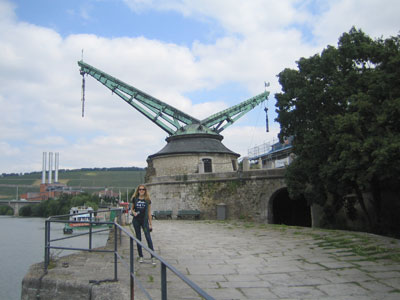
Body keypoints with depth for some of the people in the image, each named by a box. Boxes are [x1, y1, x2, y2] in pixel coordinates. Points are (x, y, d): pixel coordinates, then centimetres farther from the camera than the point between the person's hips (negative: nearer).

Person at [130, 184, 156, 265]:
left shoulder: (147, 200, 1)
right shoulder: (135, 199, 3)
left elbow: (149, 212, 3)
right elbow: (132, 209, 12)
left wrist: (150, 224, 2)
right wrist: (133, 212, -12)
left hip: (144, 221, -1)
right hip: (136, 221, 1)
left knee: (148, 238, -9)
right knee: (138, 238, 8)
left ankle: (152, 257, -7)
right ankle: (140, 256, 19)